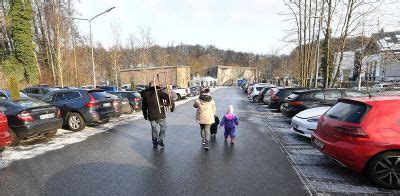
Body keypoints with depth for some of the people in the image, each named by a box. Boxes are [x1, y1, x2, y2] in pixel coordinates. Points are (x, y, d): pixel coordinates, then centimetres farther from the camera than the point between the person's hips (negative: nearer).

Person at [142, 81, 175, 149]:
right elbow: (167, 97, -19)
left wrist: (145, 115, 23)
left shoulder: (145, 94, 8)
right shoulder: (158, 91, -5)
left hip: (151, 115, 4)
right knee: (163, 127, 14)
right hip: (160, 114, -4)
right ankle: (160, 140, 11)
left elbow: (144, 106, 14)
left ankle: (155, 143, 19)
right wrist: (172, 105, -9)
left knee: (154, 129, 14)